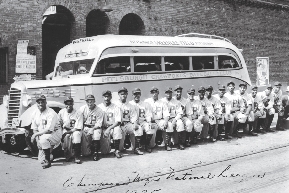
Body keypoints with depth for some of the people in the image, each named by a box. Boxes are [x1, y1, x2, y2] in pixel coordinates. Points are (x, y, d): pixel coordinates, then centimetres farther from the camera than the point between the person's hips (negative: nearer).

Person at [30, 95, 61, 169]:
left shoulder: (51, 113, -18)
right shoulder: (35, 114, 3)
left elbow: (49, 130, -25)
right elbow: (34, 129, 4)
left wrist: (36, 134, -20)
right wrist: (38, 140, -11)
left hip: (55, 133, -7)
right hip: (42, 135, 7)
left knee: (44, 138, -34)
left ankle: (47, 161, -22)